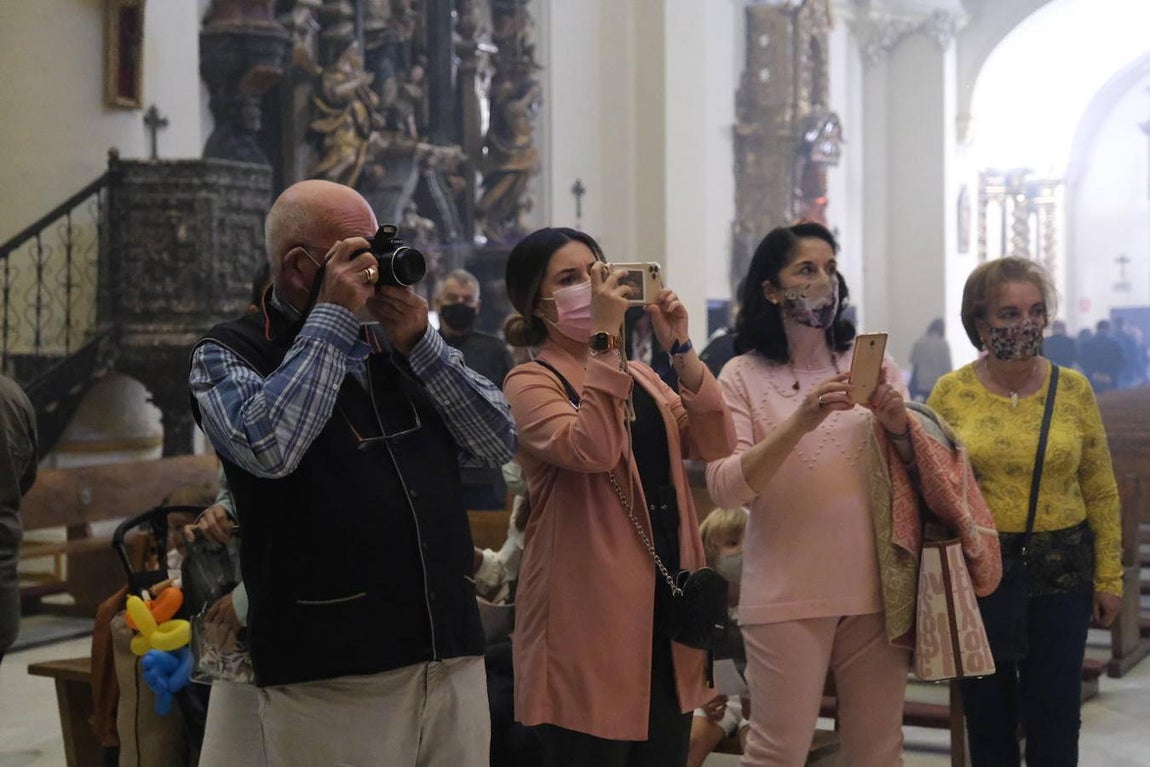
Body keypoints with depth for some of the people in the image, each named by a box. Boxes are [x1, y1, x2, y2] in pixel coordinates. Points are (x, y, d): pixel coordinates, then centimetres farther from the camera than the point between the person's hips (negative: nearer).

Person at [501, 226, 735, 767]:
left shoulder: (639, 375, 16)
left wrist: (680, 348, -6)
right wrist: (604, 337, -25)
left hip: (666, 598, 7)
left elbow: (713, 443, 3)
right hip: (591, 612, -7)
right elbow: (590, 450, -24)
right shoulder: (530, 383, -5)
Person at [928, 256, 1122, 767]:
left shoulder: (1072, 389, -1)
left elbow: (1100, 491, 3)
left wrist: (1108, 576, 2)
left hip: (1060, 571, 0)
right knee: (987, 711, 10)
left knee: (1055, 714, 4)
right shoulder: (950, 393, -3)